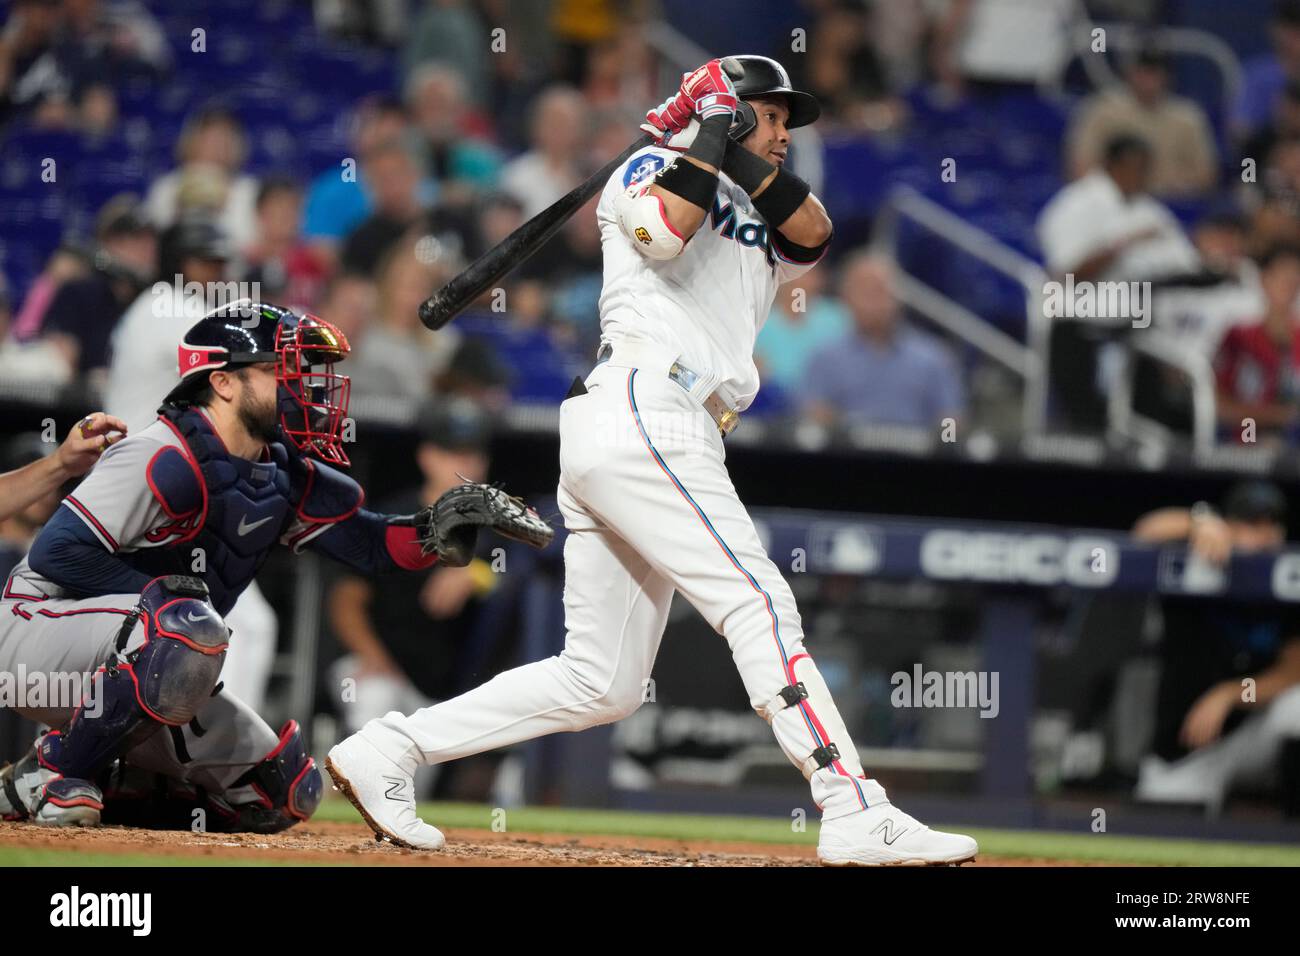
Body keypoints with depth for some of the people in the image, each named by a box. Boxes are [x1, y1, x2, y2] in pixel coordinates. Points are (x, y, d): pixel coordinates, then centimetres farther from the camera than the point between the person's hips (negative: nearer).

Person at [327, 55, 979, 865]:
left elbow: (813, 235, 10)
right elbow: (663, 229, -13)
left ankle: (388, 749, 7)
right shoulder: (648, 169, 9)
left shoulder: (760, 224, 31)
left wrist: (744, 156, -2)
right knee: (761, 605, -18)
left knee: (603, 684, 5)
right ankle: (855, 814, -26)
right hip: (641, 411, -9)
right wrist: (712, 137, -3)